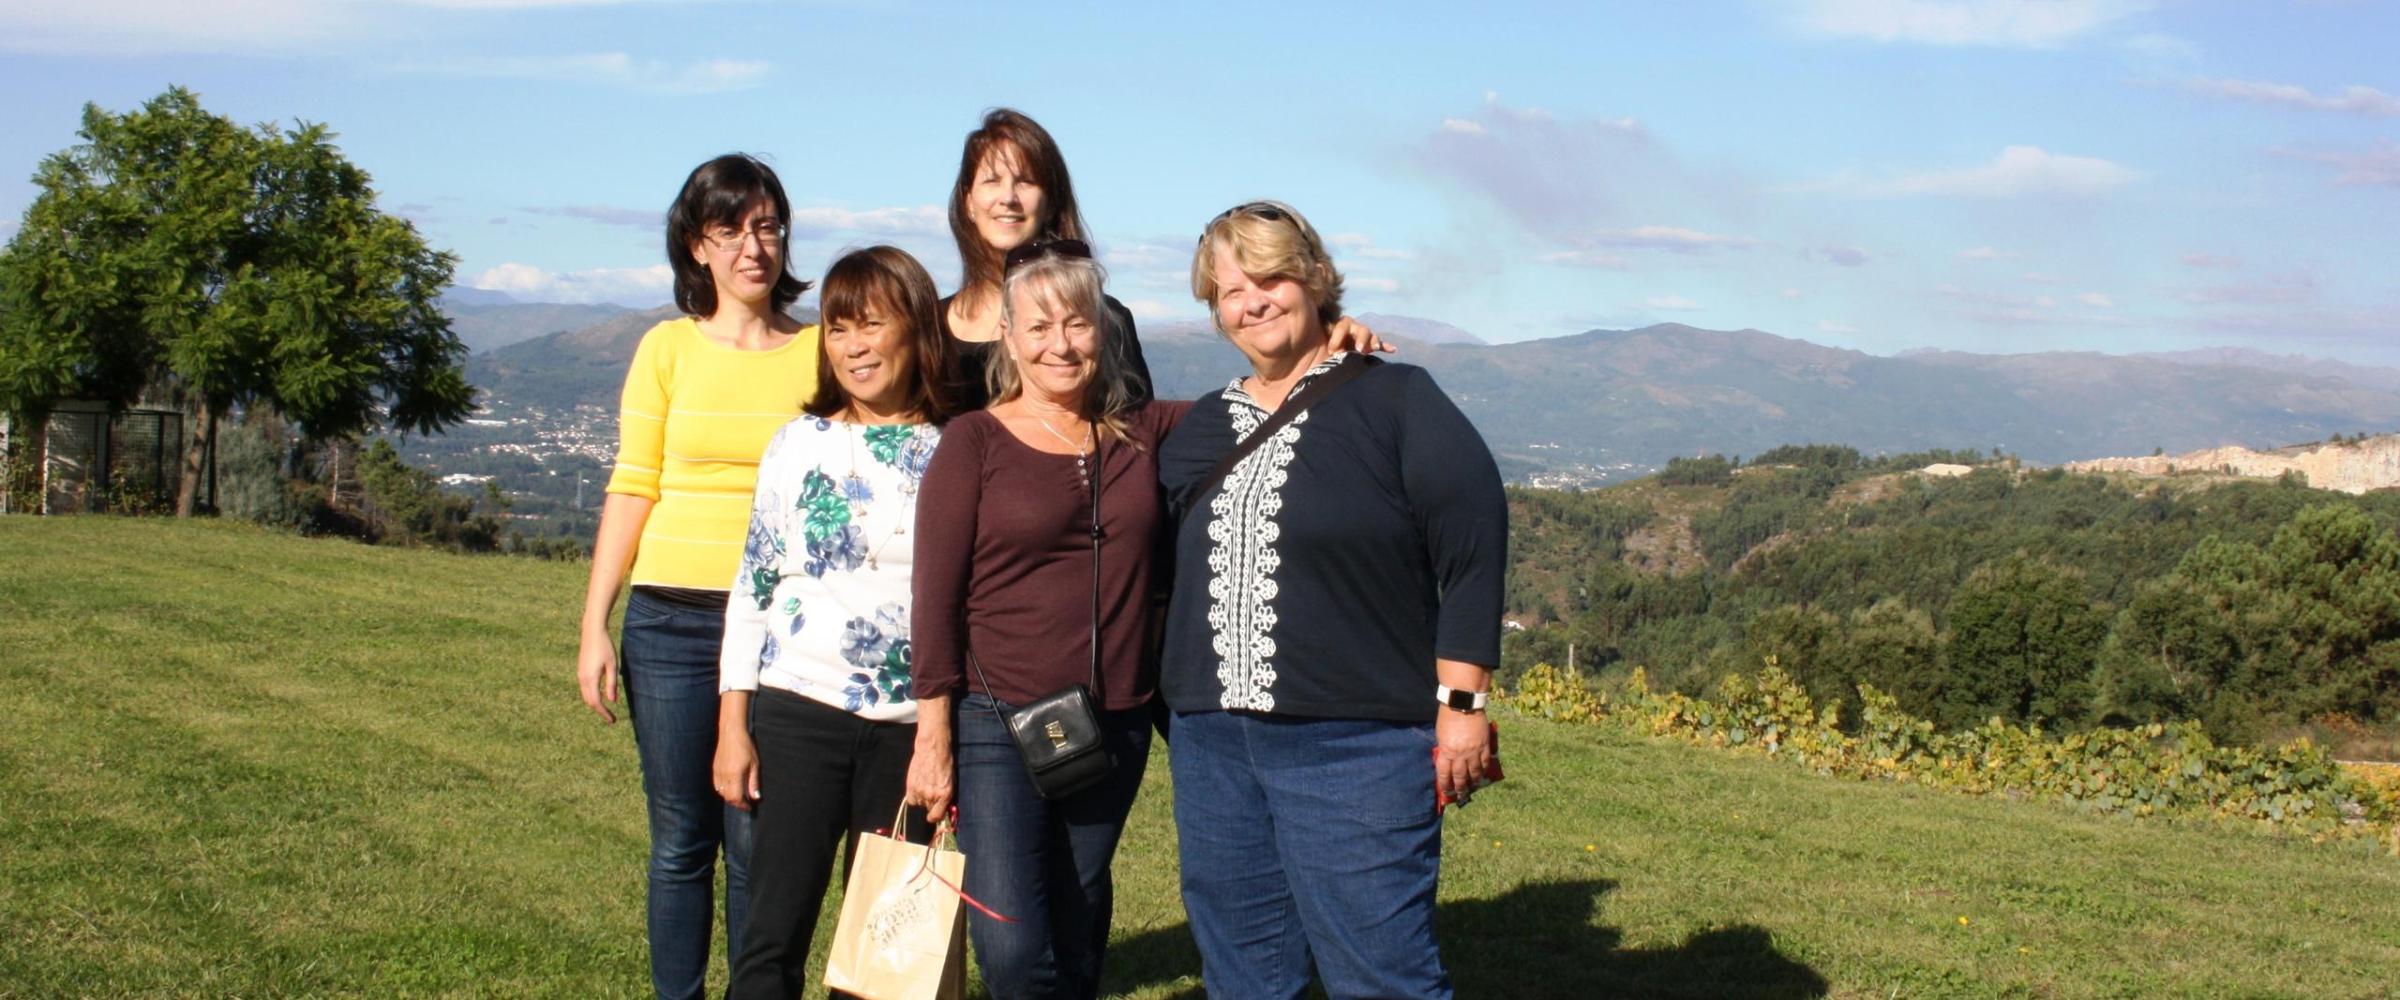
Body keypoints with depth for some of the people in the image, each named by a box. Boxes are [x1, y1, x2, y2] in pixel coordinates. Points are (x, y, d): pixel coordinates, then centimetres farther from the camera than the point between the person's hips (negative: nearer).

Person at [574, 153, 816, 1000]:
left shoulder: (819, 351, 4)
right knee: (680, 841, 6)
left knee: (758, 842, 2)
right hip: (672, 618, 1)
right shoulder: (669, 347, 5)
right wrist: (594, 626, -1)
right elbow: (631, 491, 4)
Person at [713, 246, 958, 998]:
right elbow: (752, 588, 5)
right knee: (776, 930, -1)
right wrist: (733, 726, 0)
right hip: (799, 713, 0)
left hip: (913, 727, 1)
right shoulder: (802, 443, 3)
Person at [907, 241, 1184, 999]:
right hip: (998, 720, -3)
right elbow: (935, 596, -5)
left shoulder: (1143, 432, 6)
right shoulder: (973, 441, -4)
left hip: (1116, 729, 3)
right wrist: (933, 737, -8)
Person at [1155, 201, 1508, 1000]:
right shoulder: (1200, 428, 14)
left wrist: (1460, 705, -10)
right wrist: (1177, 705, 14)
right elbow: (1167, 566, 22)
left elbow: (1473, 551, -7)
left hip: (1357, 748, -6)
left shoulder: (1395, 401, -3)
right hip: (1213, 746, 6)